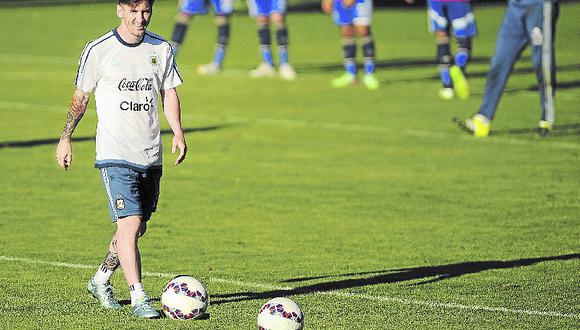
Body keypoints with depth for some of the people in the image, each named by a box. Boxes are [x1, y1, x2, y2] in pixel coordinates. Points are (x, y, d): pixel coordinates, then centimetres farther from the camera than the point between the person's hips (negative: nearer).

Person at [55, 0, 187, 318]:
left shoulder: (161, 49, 7)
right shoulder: (98, 50, -5)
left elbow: (169, 92, 14)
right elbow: (80, 96, 5)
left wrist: (178, 132, 0)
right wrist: (65, 138, 7)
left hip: (150, 156, 5)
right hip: (115, 155, -5)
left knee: (137, 227, 12)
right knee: (130, 224, -16)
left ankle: (101, 280, 32)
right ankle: (138, 298, -16)